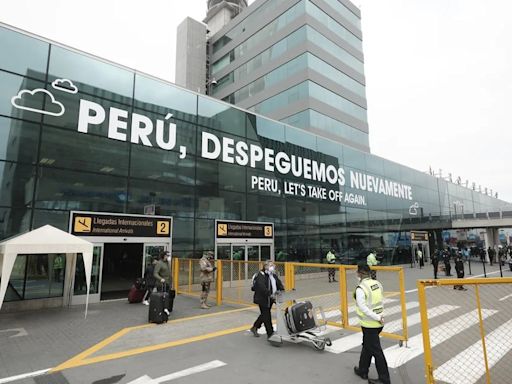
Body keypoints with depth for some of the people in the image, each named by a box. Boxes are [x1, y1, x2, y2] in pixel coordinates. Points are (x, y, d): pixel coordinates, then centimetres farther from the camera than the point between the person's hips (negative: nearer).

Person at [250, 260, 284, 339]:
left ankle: (254, 327, 37)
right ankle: (270, 334, 5)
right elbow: (262, 287, -28)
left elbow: (278, 283, 8)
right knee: (266, 315, -3)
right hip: (262, 299, -8)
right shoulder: (261, 275, -16)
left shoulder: (273, 275, 11)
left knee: (264, 314, 19)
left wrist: (282, 289, -13)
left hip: (269, 299, 9)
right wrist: (270, 294, -37)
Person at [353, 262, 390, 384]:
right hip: (379, 323, 8)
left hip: (369, 324, -8)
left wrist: (377, 317, -17)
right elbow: (382, 301, 8)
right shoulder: (377, 284, 1)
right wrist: (379, 315, 8)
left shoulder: (360, 289, -21)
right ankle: (362, 370, 37)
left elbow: (363, 308, -24)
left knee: (376, 351, 4)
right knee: (367, 346, 23)